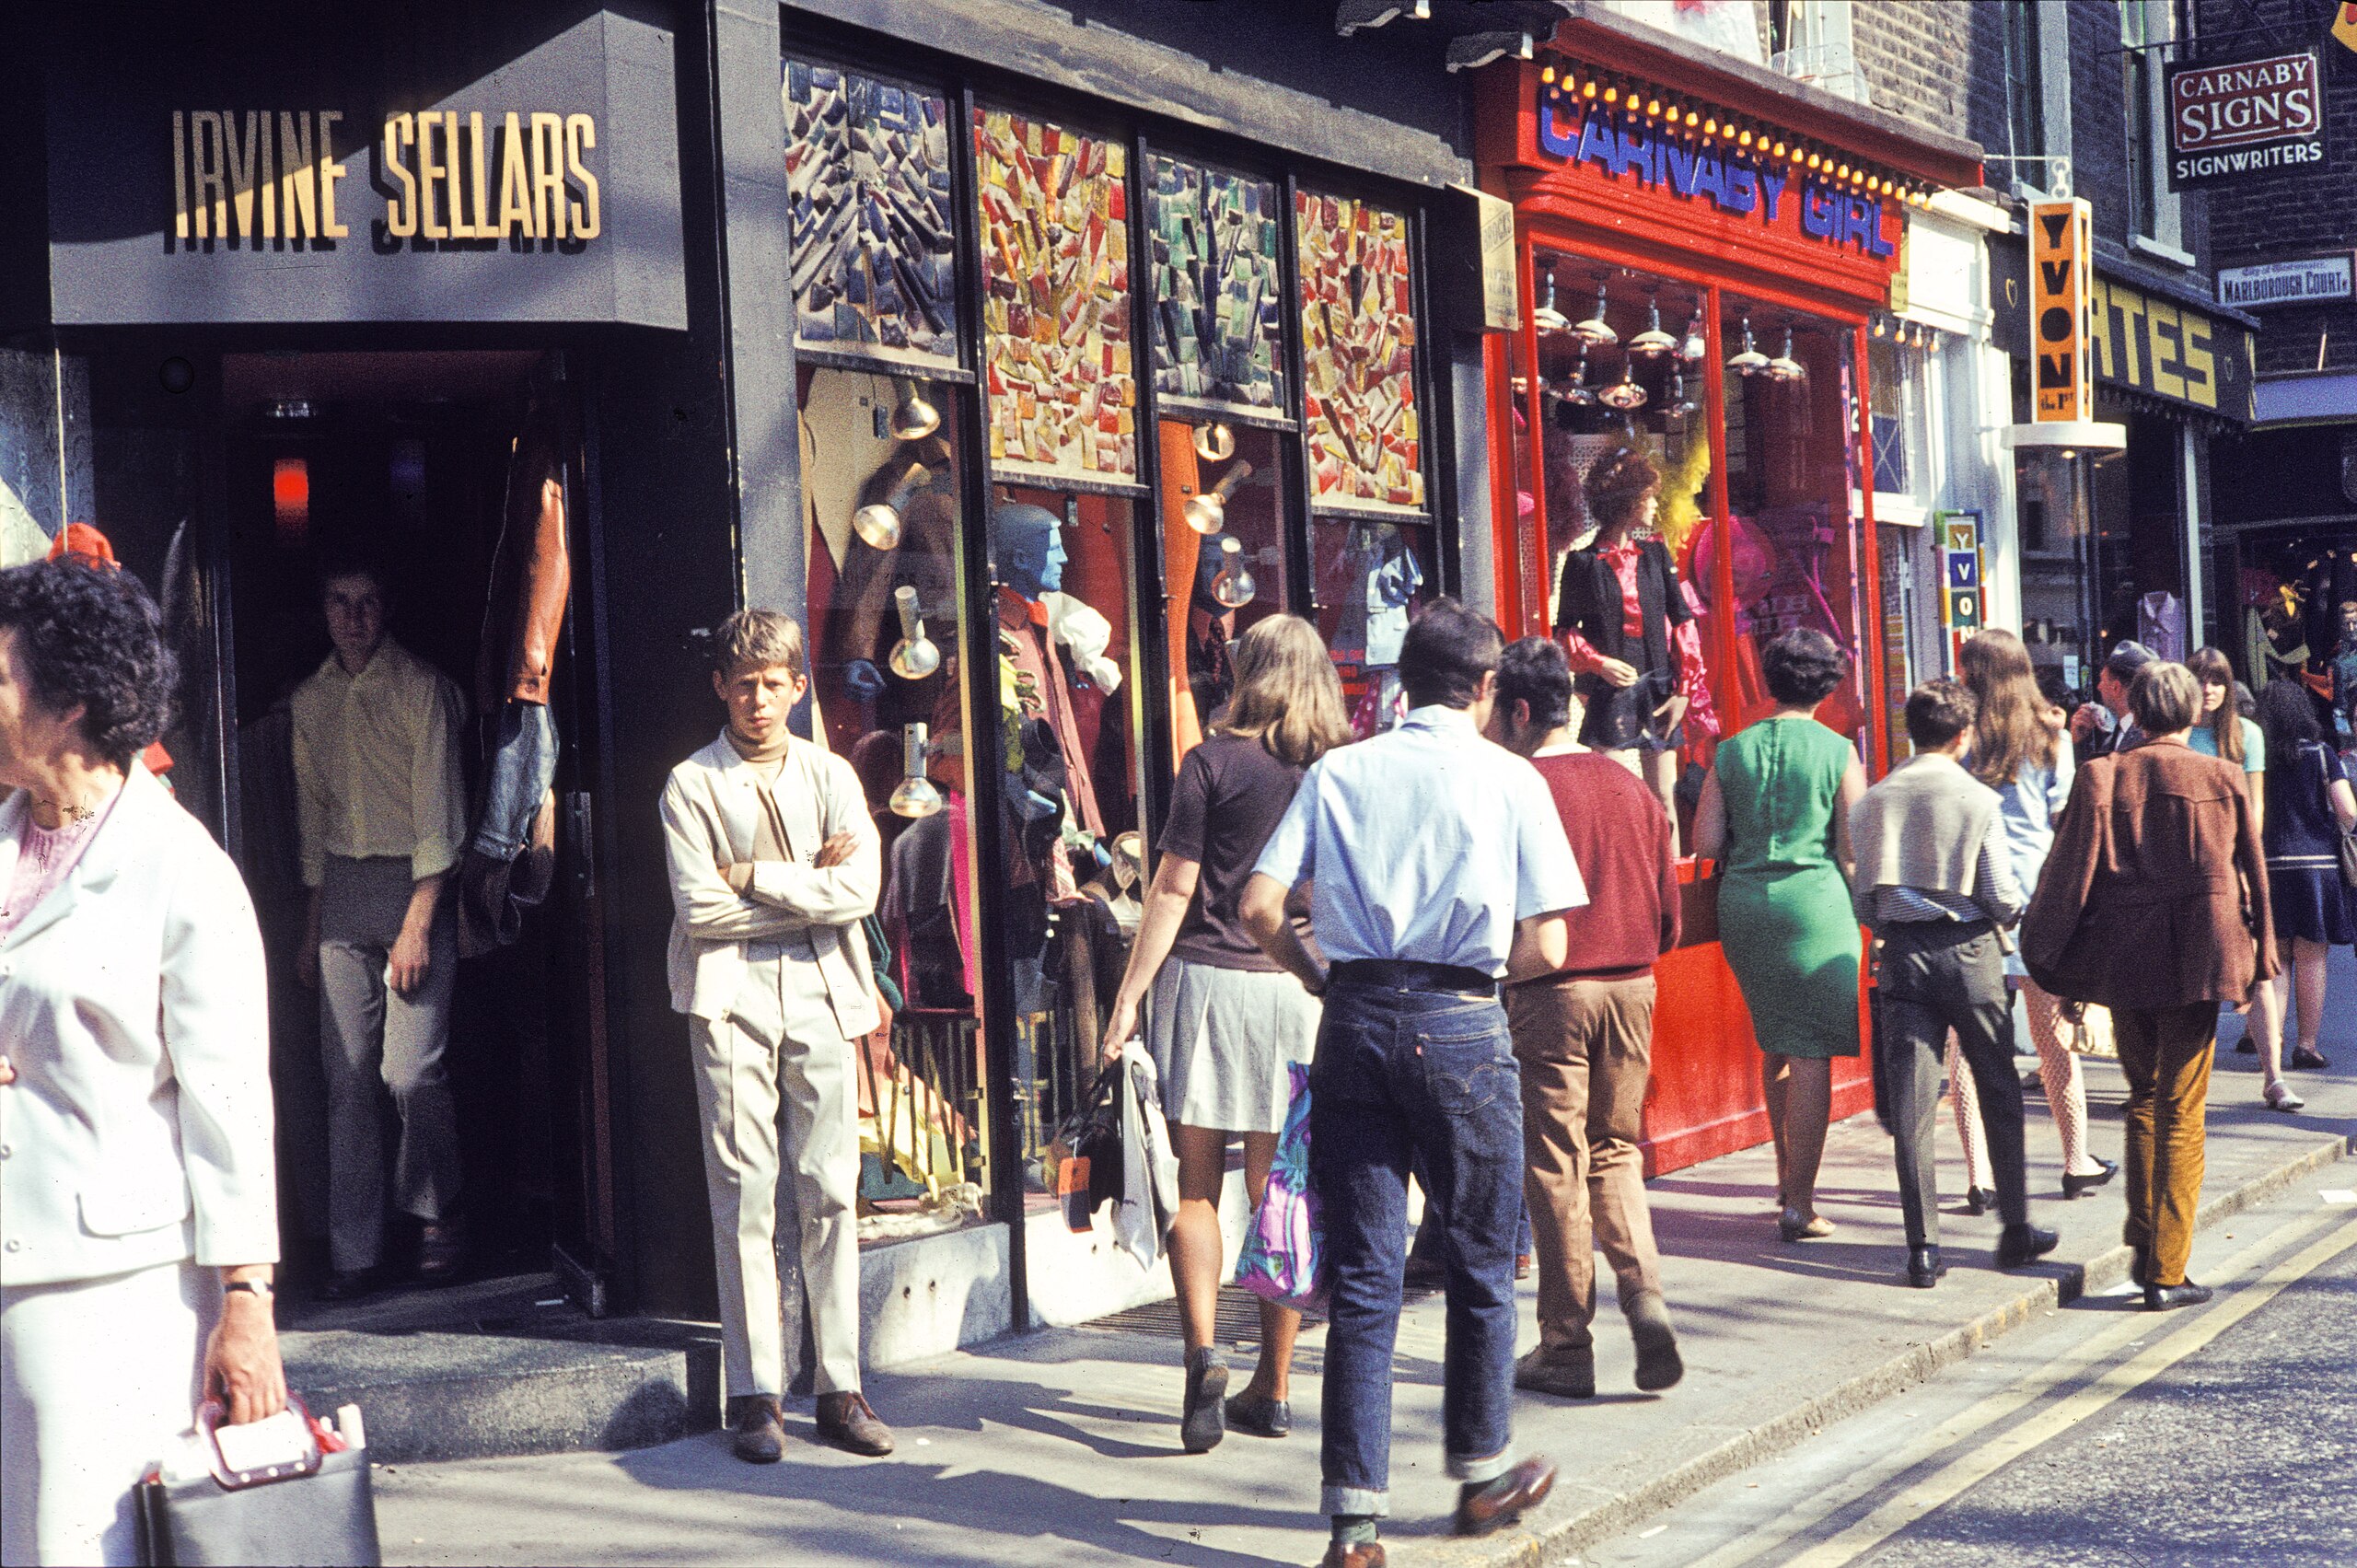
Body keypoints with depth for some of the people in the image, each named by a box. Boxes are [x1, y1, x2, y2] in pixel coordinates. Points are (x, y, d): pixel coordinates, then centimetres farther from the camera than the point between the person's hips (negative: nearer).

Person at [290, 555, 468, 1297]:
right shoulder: (310, 700, 13)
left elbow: (438, 811, -8)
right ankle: (353, 1251, 6)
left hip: (413, 882, -5)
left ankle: (439, 1215, 11)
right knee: (347, 1076, 1)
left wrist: (417, 923, -14)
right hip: (341, 891, 5)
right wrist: (311, 924, 15)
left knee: (411, 1070, -11)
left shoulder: (421, 687, -4)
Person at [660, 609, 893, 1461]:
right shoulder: (692, 785, 4)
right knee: (744, 1196, -3)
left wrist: (754, 876, -8)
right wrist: (811, 888, -5)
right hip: (732, 1001, -2)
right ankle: (755, 1396, 3)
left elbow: (861, 888, -4)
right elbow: (700, 908, -8)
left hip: (820, 997, 2)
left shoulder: (831, 776, 11)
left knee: (830, 1195, 2)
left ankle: (840, 1388, 9)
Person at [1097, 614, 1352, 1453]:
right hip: (1302, 988, 3)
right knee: (1280, 1190, 8)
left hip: (1207, 980, -3)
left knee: (1196, 1186, 5)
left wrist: (1129, 996, -1)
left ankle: (1203, 1353, -12)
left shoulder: (1215, 760, -4)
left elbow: (1173, 889, -5)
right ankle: (1272, 1390, 13)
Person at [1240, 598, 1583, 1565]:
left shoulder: (1338, 773, 6)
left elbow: (1258, 908, -3)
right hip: (1462, 1027, -2)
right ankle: (1481, 1474, 31)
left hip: (1355, 1018, 2)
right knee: (1480, 1263, 16)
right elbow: (1545, 949, -4)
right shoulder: (1509, 779, 0)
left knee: (1362, 1278, 6)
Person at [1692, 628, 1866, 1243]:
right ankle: (1799, 1203, -1)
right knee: (1812, 1053, -1)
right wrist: (1857, 911, 11)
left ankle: (1786, 1171, 31)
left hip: (1743, 902, 4)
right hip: (1815, 900, -4)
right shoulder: (1837, 752, -6)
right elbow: (1853, 847, -7)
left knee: (1775, 1042, 21)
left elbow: (1705, 842, 1)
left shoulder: (1732, 750, 3)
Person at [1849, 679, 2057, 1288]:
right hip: (1968, 949, -2)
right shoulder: (1977, 798, -7)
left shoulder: (1873, 800, 1)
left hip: (1902, 955, 2)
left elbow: (1860, 895, 2)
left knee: (1911, 1103, 2)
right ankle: (2016, 1231, 21)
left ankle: (1923, 1248, 2)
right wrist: (2013, 918, 14)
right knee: (1999, 1094, 13)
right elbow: (2002, 896, -8)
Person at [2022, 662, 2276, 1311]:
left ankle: (2142, 1240, 21)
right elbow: (2253, 874, 4)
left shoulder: (2101, 778, -3)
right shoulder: (2222, 778, -2)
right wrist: (2257, 963, 13)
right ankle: (2166, 1273, 1)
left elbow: (2068, 874, -2)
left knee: (2143, 1098, 21)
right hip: (2198, 963, -1)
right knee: (2181, 1112, 3)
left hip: (2123, 963, 1)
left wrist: (2053, 966, 5)